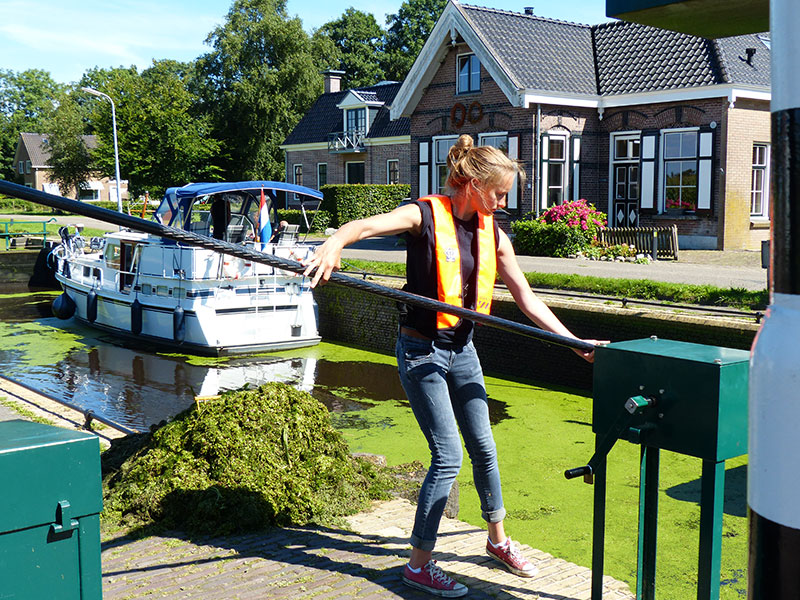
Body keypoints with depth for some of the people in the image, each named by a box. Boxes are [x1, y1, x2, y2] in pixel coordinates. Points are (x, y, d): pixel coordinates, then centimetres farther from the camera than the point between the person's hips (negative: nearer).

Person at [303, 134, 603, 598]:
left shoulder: (494, 236, 3)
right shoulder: (425, 216, -13)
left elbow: (528, 300, 7)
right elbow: (365, 225, -30)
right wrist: (334, 245, -52)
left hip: (462, 348, 6)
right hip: (422, 350, -6)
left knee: (483, 447, 15)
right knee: (448, 456, -7)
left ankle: (498, 540, 37)